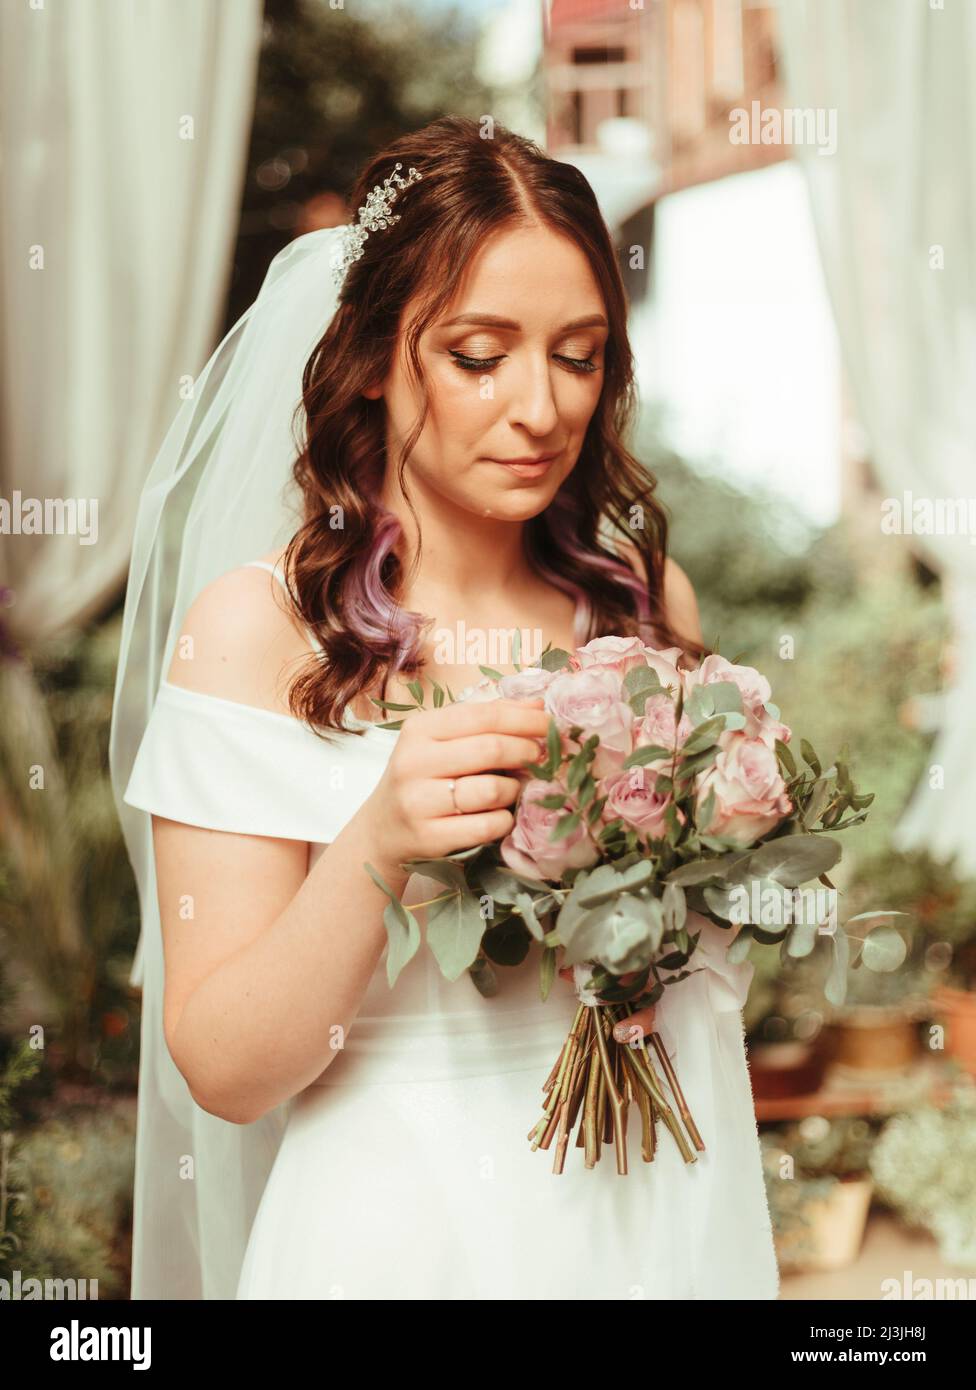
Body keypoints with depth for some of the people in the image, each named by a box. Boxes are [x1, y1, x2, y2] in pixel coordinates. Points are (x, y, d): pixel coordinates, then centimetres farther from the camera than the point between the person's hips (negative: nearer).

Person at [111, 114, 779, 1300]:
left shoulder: (648, 599, -1)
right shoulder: (259, 623, -12)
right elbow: (223, 1070, -15)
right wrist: (378, 847, -29)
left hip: (666, 1207, 4)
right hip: (410, 1232, -3)